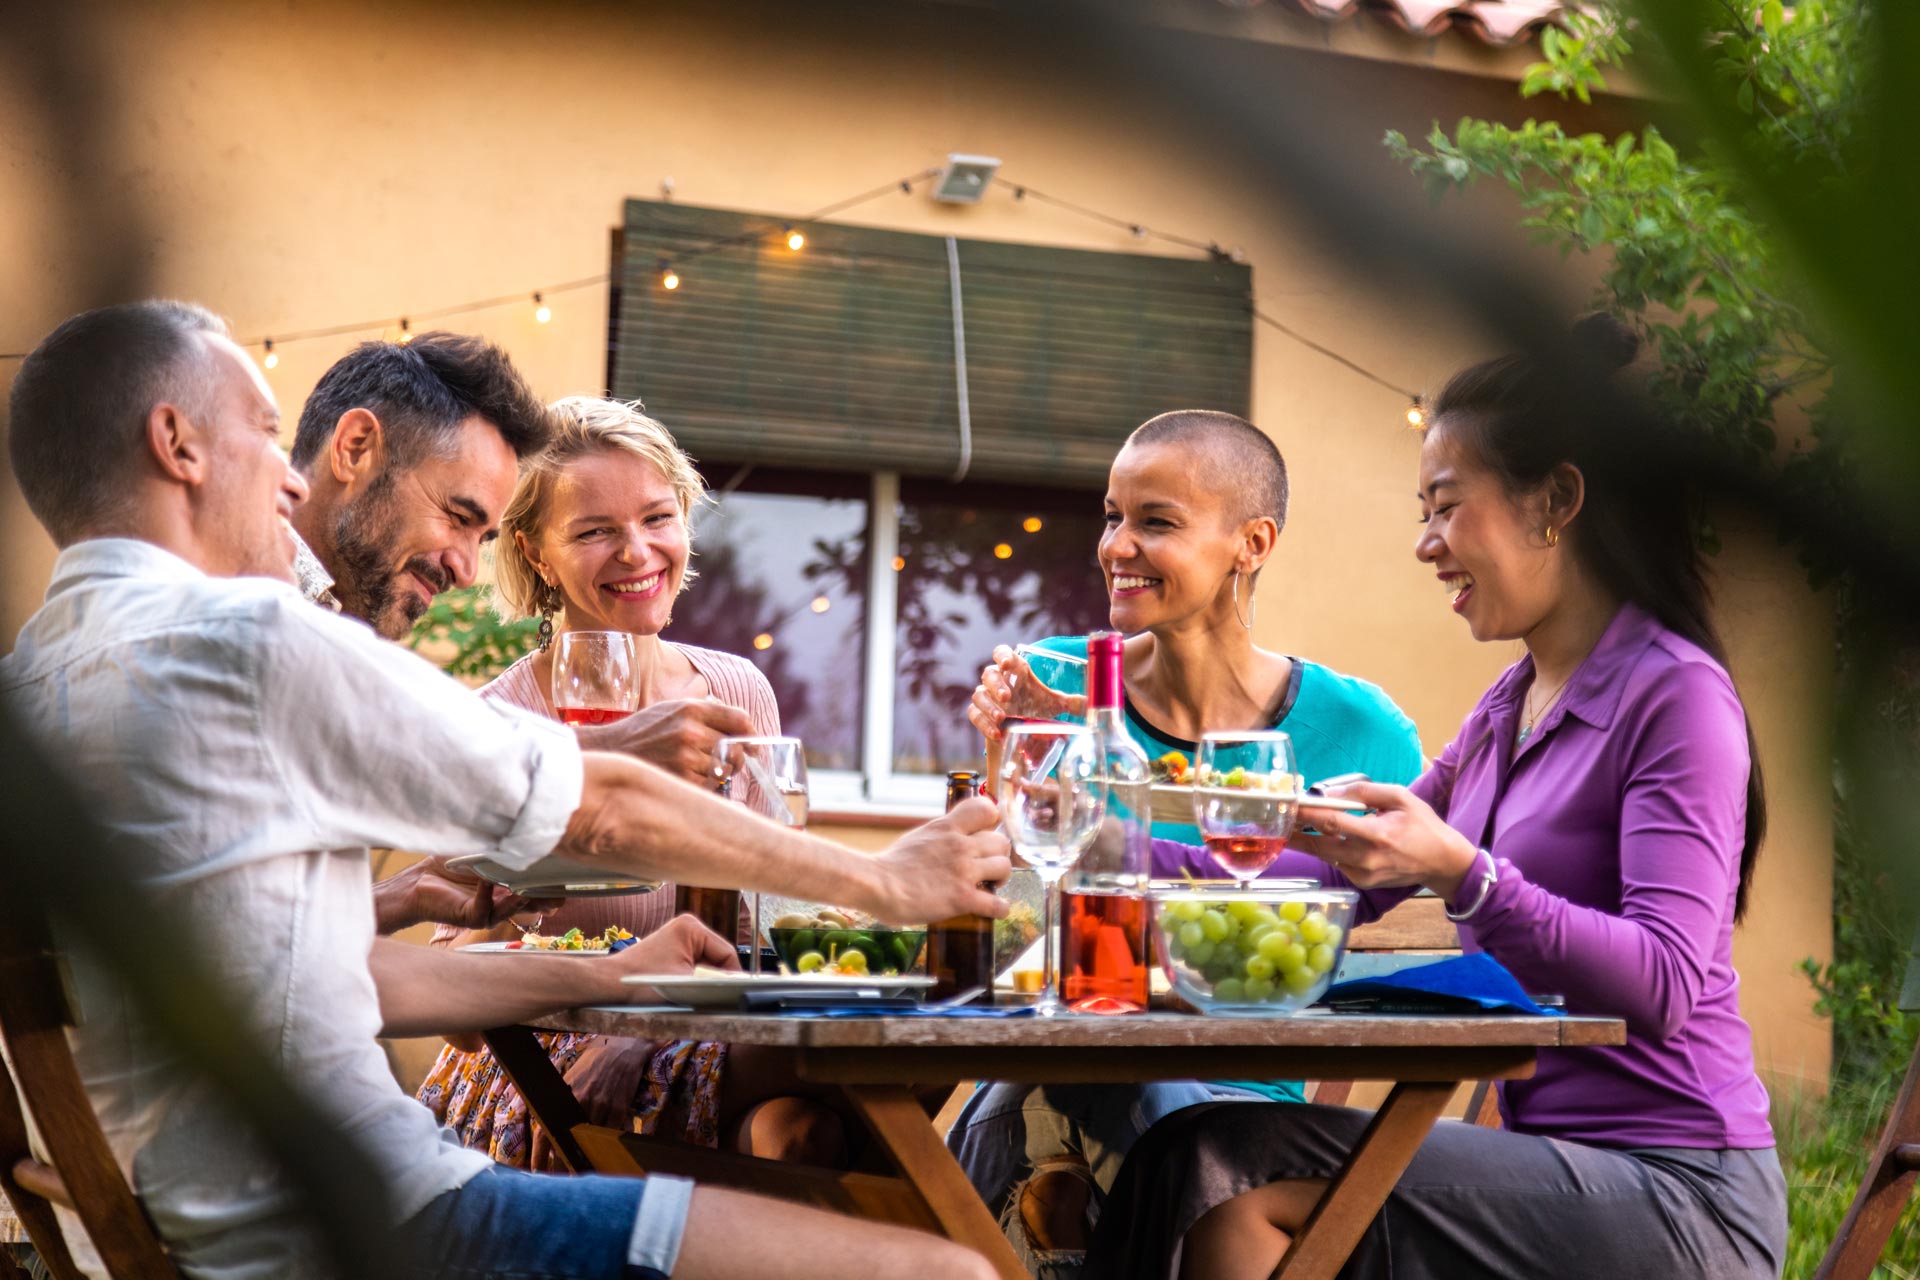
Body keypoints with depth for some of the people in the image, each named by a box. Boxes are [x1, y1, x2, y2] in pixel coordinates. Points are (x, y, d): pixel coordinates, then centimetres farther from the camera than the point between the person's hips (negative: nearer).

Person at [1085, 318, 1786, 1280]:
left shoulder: (1679, 695, -10)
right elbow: (1349, 880, 17)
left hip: (1674, 1198, -7)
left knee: (1235, 1178, -21)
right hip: (1561, 1158, 7)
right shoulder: (1509, 710, 16)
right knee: (1203, 1155, -14)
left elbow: (1663, 984, -19)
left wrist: (1461, 872, -31)